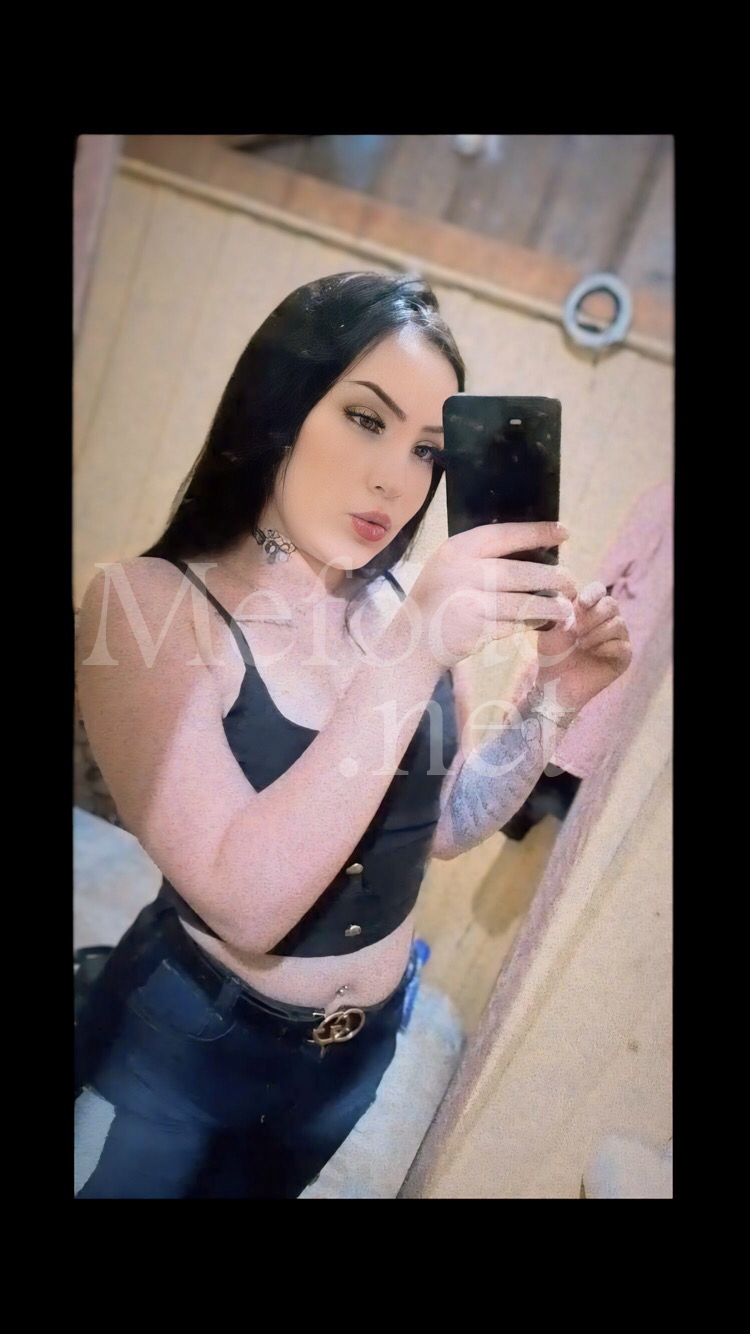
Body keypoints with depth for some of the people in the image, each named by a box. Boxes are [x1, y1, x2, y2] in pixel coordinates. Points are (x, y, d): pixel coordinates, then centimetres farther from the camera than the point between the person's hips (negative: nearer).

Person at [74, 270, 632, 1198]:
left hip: (361, 1048, 5)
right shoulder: (147, 602, -23)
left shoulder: (405, 605, -10)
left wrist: (552, 699, -14)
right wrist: (413, 655, -36)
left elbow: (443, 825, 1)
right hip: (180, 1048, -4)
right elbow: (247, 900, -31)